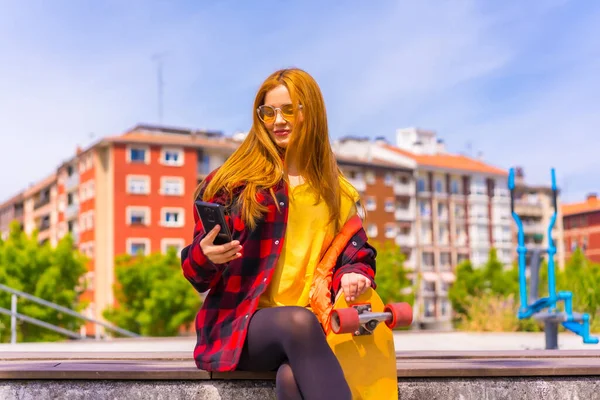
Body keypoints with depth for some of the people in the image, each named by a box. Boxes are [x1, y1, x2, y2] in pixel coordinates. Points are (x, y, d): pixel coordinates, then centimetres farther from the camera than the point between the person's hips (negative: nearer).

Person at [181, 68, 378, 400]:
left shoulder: (337, 192, 17)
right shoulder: (232, 181, 8)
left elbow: (356, 256, 20)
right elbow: (197, 274, 7)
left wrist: (354, 276, -5)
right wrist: (207, 256, -18)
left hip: (311, 328, 2)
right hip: (239, 325, -2)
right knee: (300, 321, -38)